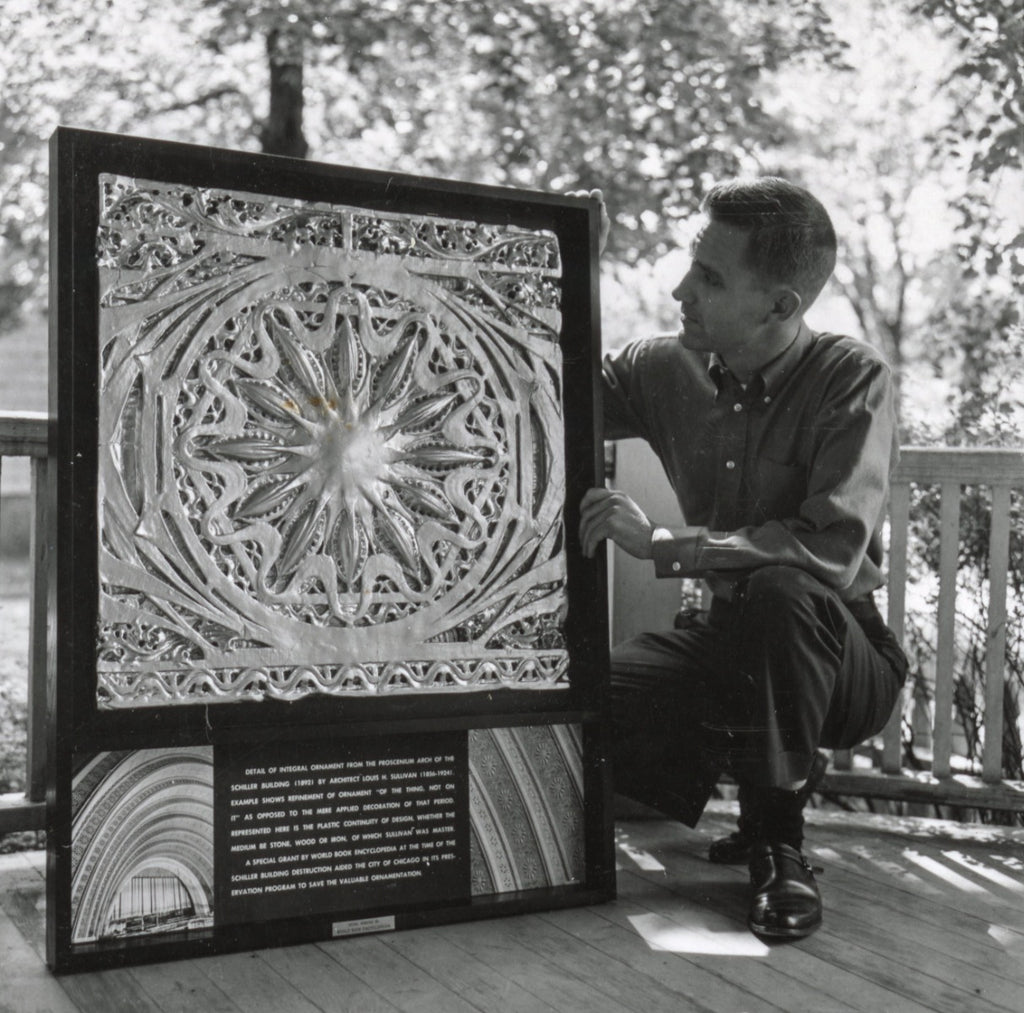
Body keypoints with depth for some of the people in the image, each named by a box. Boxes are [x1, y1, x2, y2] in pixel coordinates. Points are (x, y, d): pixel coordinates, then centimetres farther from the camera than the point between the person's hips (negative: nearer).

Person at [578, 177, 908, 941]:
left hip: (842, 653, -5)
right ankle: (759, 785, 7)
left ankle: (780, 842, -16)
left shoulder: (852, 381, -19)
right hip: (732, 640, 5)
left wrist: (661, 542, -30)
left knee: (779, 590, -38)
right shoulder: (668, 369, -4)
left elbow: (832, 550, -31)